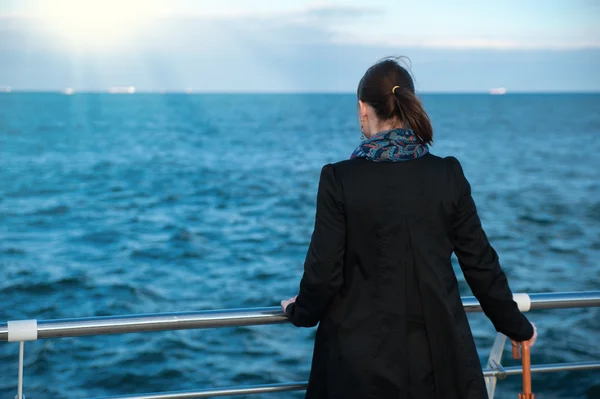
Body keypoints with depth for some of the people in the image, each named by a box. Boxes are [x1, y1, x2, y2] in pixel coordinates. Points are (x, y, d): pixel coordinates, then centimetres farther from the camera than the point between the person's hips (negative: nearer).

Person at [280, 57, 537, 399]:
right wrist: (517, 327, 15)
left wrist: (301, 312, 12)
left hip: (363, 353, -2)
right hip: (439, 349, 2)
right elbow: (481, 263, 0)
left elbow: (324, 271, -9)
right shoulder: (449, 175, -5)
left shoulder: (339, 179, -13)